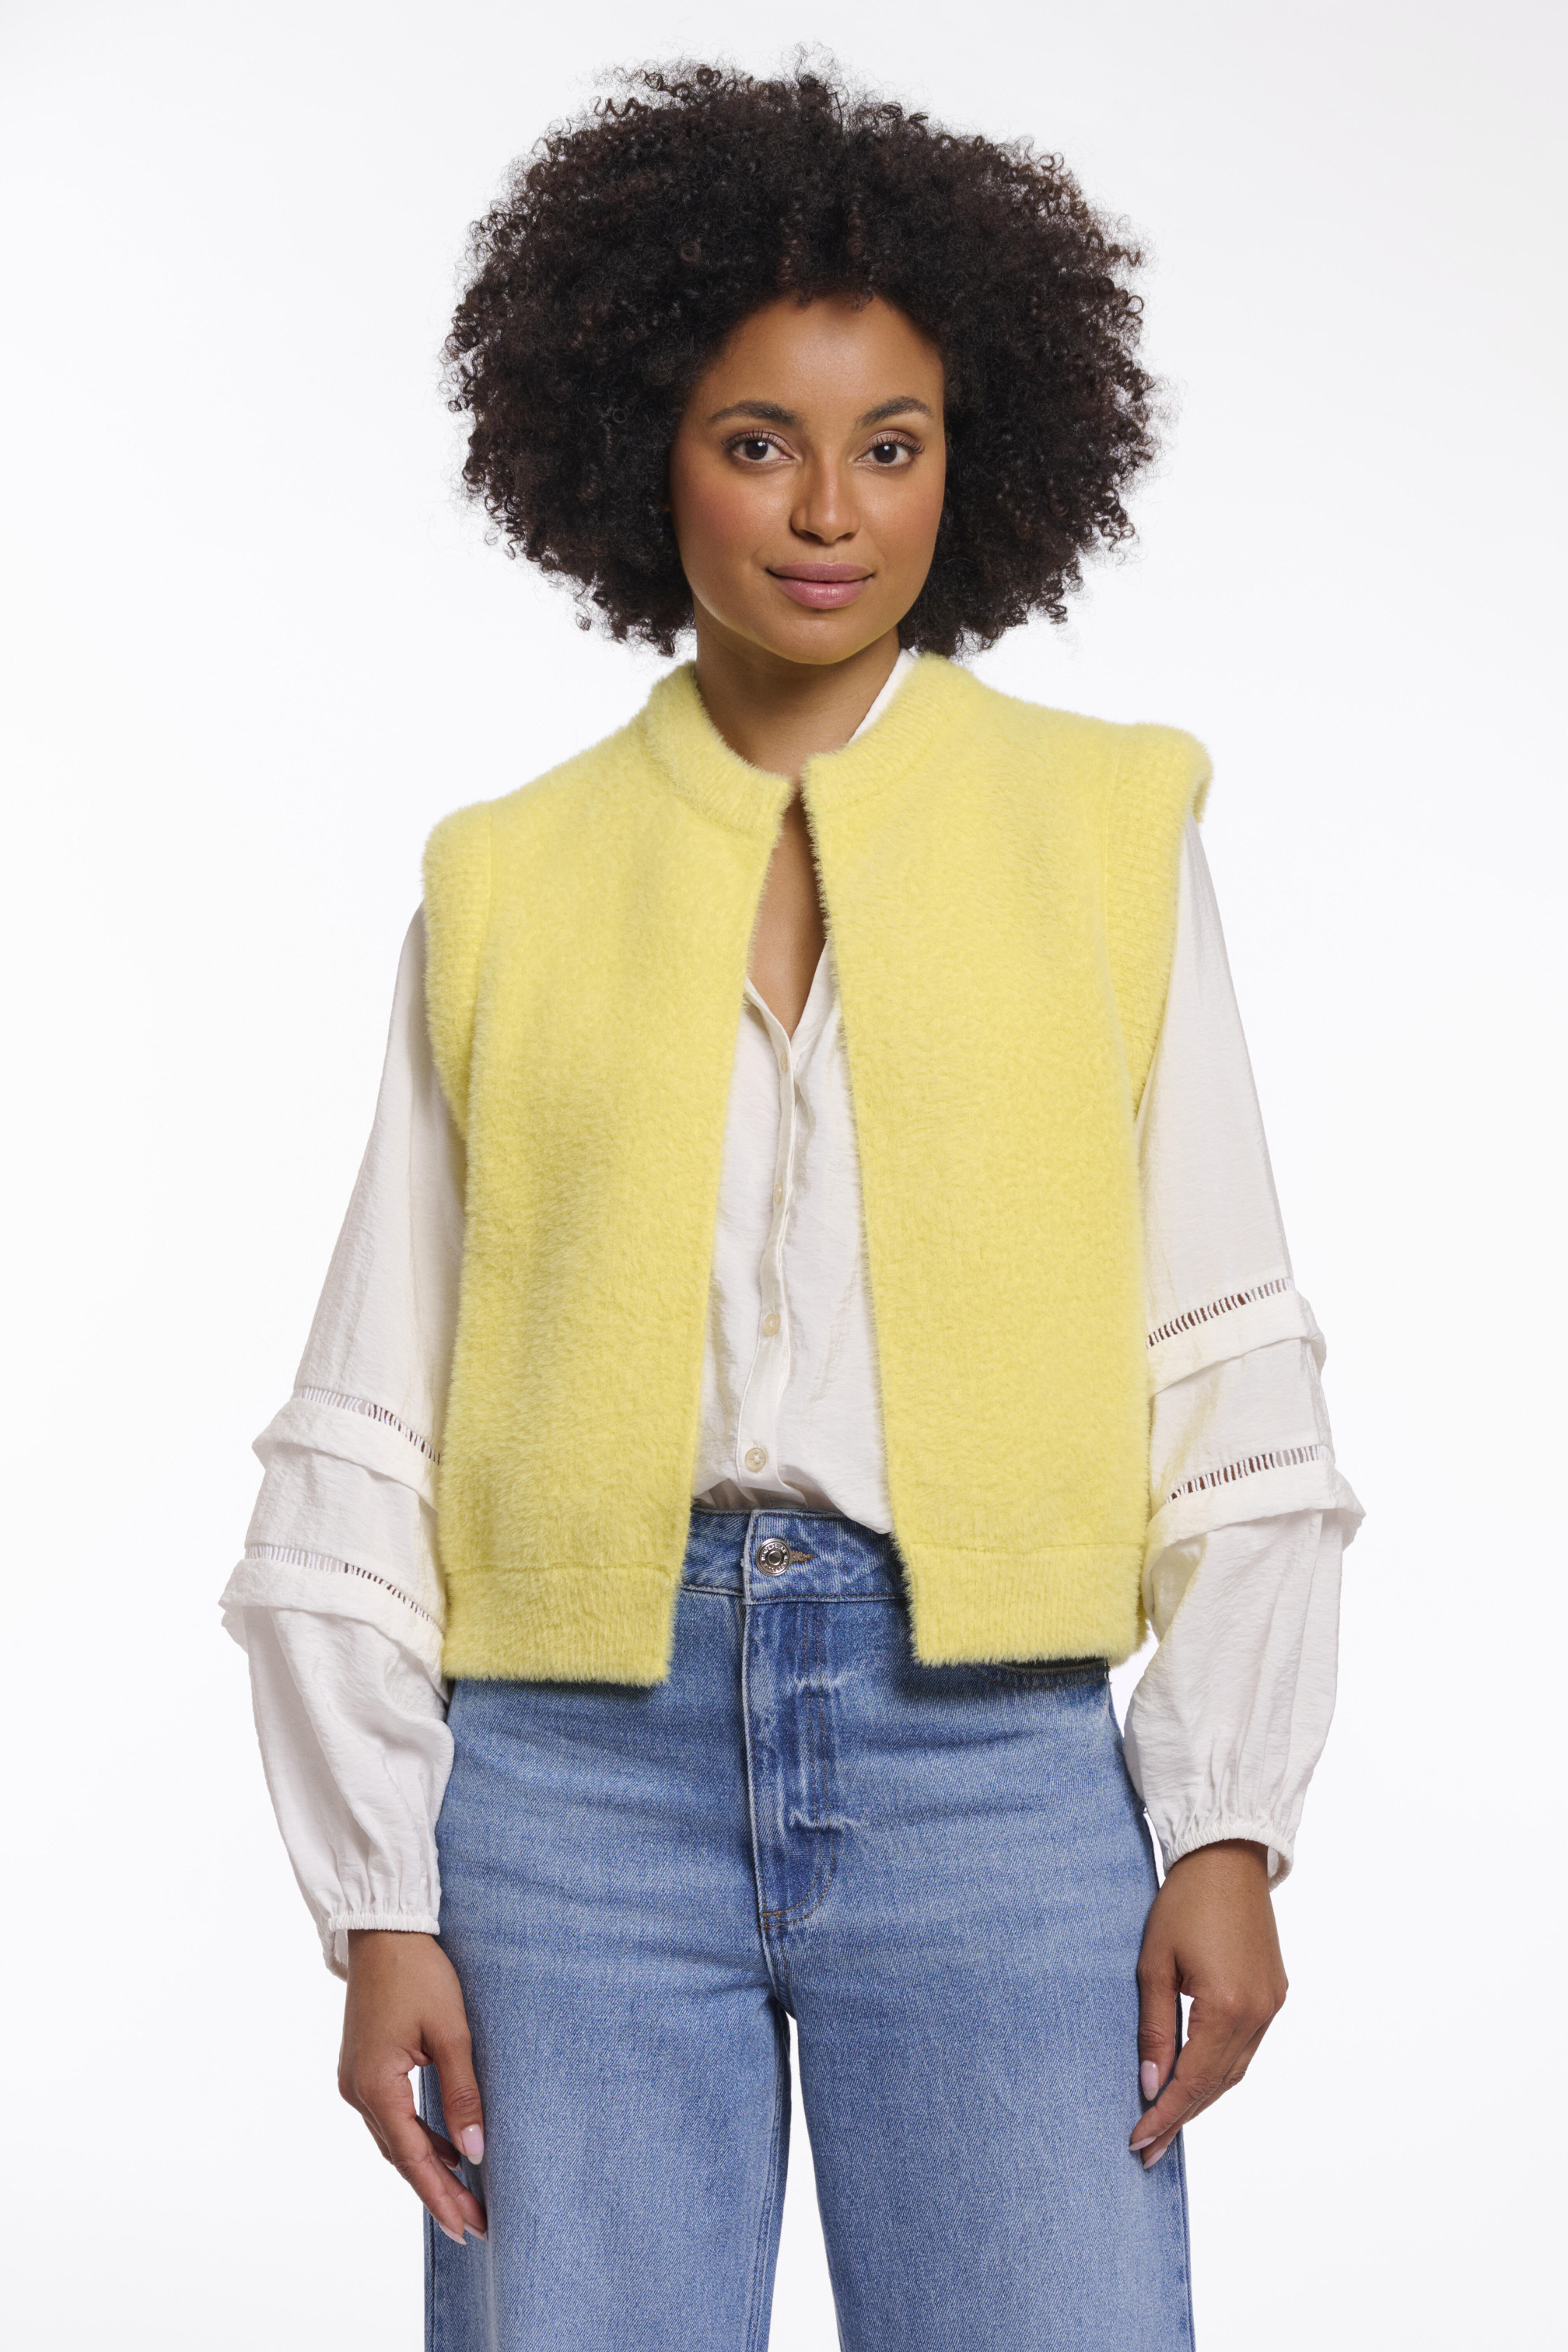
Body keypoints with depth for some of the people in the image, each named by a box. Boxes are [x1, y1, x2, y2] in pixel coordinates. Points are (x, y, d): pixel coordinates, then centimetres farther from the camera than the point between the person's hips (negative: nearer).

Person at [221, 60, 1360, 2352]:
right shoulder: (506, 885, 8)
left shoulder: (1107, 825, 7)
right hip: (575, 1761, 1)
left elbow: (1230, 1377, 4)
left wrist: (1231, 1825, -4)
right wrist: (378, 1904, 1)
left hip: (991, 1759, 0)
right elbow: (363, 1444, 7)